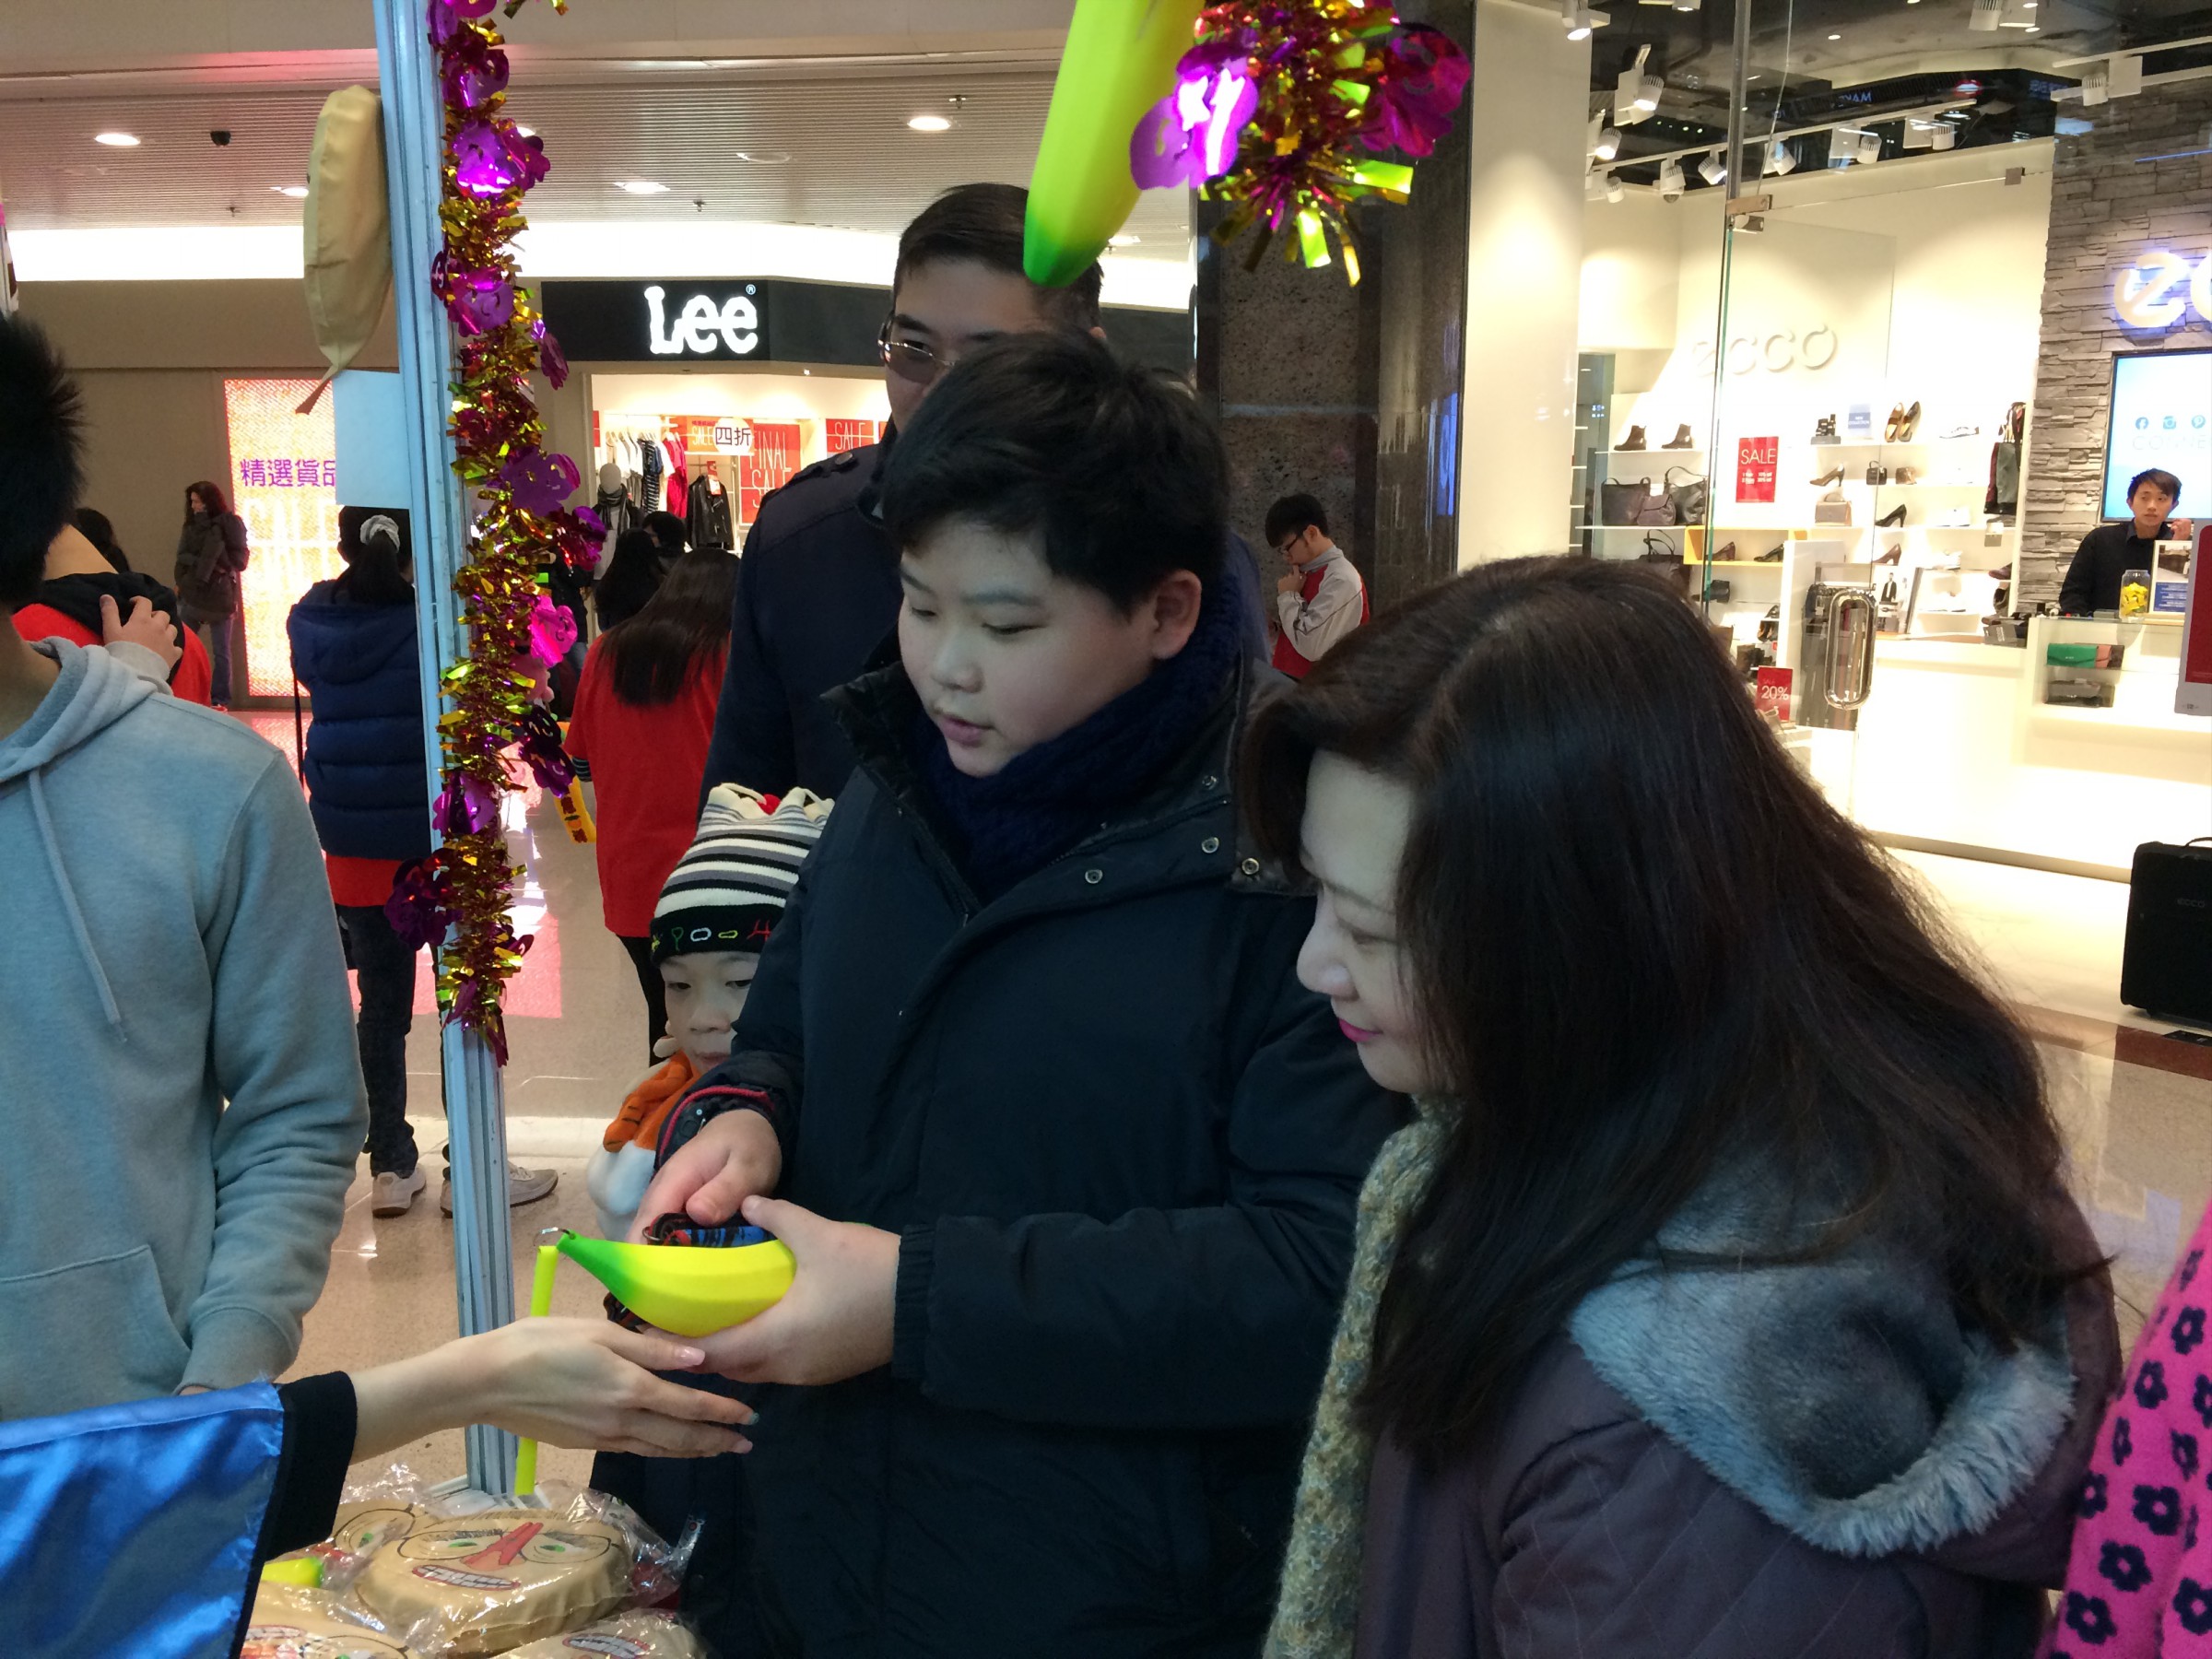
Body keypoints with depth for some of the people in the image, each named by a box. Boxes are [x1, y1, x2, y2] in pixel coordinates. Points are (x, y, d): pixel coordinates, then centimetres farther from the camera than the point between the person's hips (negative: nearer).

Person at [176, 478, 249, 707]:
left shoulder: (231, 524, -3)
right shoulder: (192, 525, 10)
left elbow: (239, 561, -8)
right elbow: (182, 557, 5)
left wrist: (205, 559, -13)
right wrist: (202, 561, -13)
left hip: (221, 597, -4)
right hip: (193, 596, 4)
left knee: (220, 653, 2)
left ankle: (221, 700, 8)